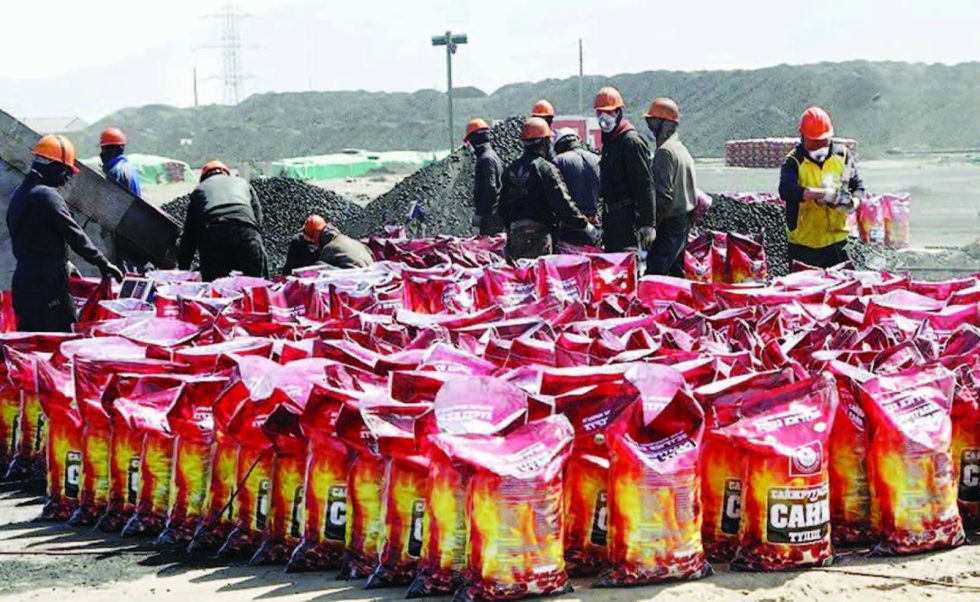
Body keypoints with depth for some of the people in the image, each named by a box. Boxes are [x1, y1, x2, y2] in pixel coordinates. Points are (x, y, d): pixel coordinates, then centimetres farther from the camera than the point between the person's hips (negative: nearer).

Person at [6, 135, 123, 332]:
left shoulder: (18, 195, 14)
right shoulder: (47, 196, -15)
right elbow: (75, 235, -14)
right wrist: (103, 263, -6)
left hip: (22, 279, 9)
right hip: (48, 284, -9)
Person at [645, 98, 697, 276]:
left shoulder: (665, 151, -14)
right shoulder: (682, 149, 17)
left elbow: (663, 195, -21)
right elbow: (692, 192, 21)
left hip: (670, 223, -10)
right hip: (685, 221, 10)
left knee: (654, 273, -13)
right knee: (677, 273, 14)